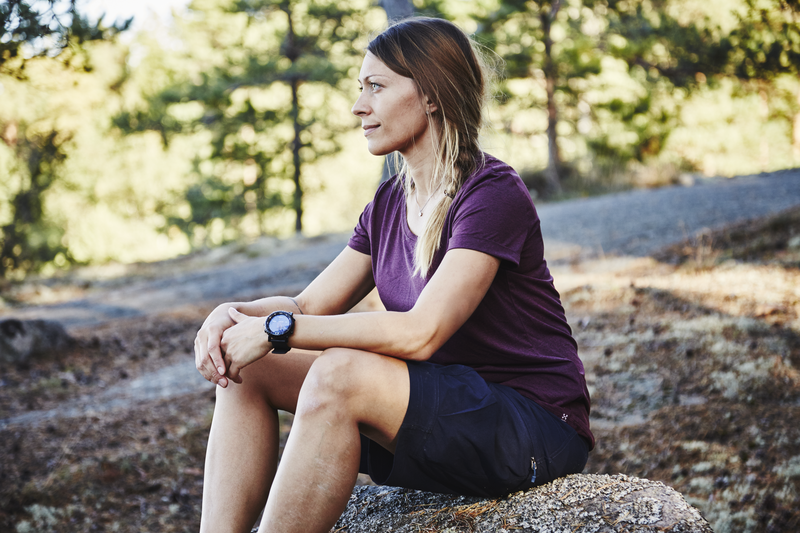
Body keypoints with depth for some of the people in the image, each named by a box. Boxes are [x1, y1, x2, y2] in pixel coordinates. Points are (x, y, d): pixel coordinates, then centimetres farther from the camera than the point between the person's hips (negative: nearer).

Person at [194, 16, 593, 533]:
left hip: (537, 430, -8)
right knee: (249, 368, -5)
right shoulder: (390, 204, 10)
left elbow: (421, 332, -26)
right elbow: (309, 306, 8)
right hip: (445, 410, 8)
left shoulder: (493, 194, -16)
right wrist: (235, 313, -13)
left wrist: (277, 329, -24)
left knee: (339, 374, -32)